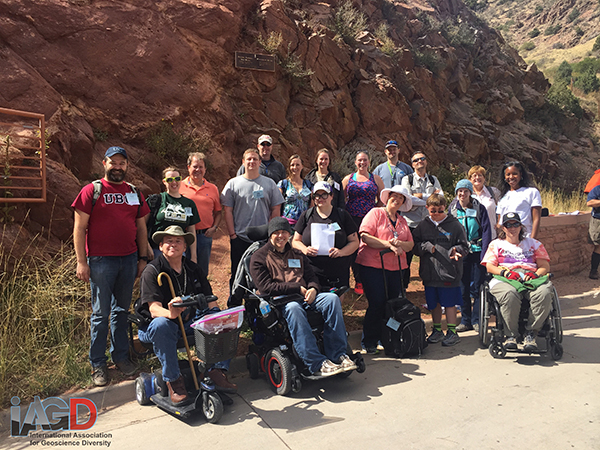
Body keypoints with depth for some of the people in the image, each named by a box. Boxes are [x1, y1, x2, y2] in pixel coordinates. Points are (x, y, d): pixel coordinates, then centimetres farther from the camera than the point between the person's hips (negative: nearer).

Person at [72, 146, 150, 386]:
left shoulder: (134, 193, 12)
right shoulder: (92, 191, -1)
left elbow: (141, 228, 15)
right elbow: (79, 228, -4)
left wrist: (143, 258, 10)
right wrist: (81, 261, -9)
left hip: (129, 259, 4)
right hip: (101, 261, -4)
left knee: (122, 310, 13)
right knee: (101, 313, 3)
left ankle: (121, 356, 24)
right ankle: (98, 364, 15)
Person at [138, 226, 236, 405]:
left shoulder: (194, 269, 9)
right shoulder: (152, 271, -8)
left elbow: (210, 300, 8)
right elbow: (154, 309, -20)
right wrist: (170, 313, -43)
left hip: (190, 323, 5)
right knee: (161, 324, -38)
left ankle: (218, 371, -12)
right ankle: (173, 380, -24)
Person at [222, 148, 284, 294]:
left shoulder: (269, 183, 7)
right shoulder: (233, 183, 5)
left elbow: (276, 209, 6)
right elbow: (228, 211, 3)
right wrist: (232, 234, -4)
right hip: (239, 239, 0)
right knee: (237, 275, 7)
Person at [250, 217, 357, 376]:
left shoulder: (297, 254, 26)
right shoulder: (259, 257, 8)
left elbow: (312, 277, 20)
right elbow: (266, 287, -4)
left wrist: (313, 289, -6)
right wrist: (298, 288, -9)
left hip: (305, 297, 5)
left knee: (332, 298, -24)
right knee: (293, 308, -39)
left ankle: (338, 355, -24)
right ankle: (317, 364, -41)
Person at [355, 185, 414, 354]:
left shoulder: (402, 221, 20)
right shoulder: (375, 213, 1)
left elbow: (410, 245, 14)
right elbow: (365, 236, -12)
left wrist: (399, 243, -9)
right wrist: (389, 244, -14)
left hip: (396, 268, 6)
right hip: (372, 265, -6)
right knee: (377, 304, -8)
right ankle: (369, 342, 4)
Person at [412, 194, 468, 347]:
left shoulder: (454, 225, 0)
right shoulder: (423, 225, 8)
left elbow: (464, 245, 2)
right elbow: (414, 245, 6)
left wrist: (456, 251, -18)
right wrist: (426, 247, -11)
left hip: (449, 272, -3)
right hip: (430, 272, 4)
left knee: (449, 303, 2)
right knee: (434, 303, 13)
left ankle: (452, 332, 15)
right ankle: (437, 330, 27)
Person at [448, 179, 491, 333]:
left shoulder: (479, 208, 1)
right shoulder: (452, 209, 7)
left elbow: (486, 231, -2)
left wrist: (484, 254, -10)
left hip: (477, 252, -2)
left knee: (477, 287, 1)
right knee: (462, 288, 5)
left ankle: (477, 320, 14)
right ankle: (465, 320, 16)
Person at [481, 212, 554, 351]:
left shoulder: (533, 243, 28)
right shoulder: (496, 244, 24)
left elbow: (545, 266, 18)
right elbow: (490, 266, 10)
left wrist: (535, 274, -5)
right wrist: (506, 272, -10)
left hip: (533, 279, 2)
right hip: (505, 280, -2)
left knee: (544, 293, -35)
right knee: (509, 294, -40)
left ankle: (531, 333, -23)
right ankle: (512, 334, -24)